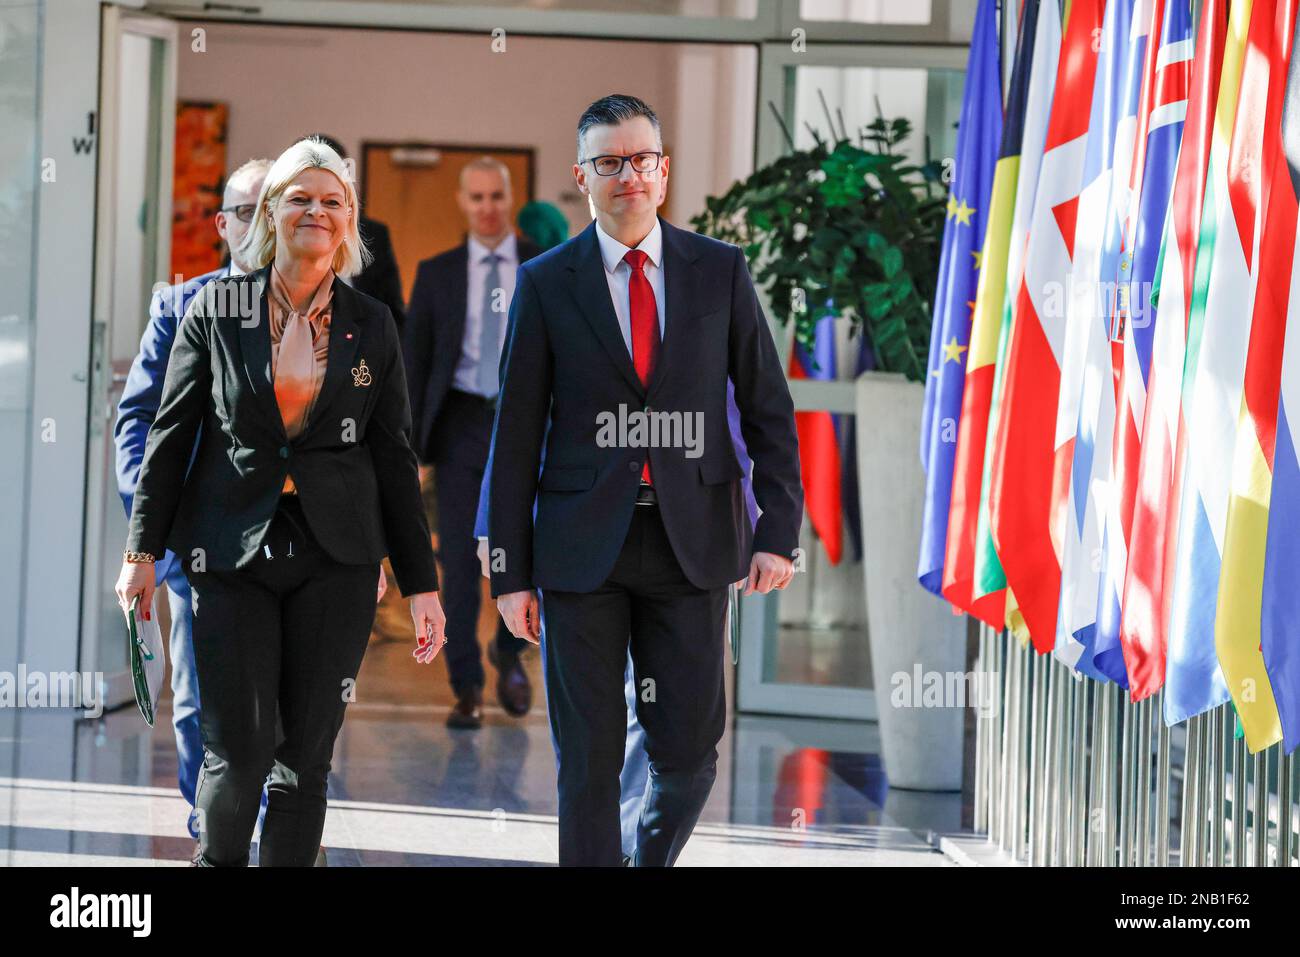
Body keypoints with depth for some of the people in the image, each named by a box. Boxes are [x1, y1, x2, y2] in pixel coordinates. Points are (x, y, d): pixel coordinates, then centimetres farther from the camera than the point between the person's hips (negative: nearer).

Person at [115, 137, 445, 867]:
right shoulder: (217, 310, 3)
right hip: (231, 552, -1)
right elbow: (170, 435, 6)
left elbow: (396, 462, 8)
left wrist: (421, 583, 5)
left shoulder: (372, 327, 6)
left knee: (307, 753, 2)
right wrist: (143, 549, 2)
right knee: (239, 751, -6)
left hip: (337, 559, 1)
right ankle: (218, 859, 20)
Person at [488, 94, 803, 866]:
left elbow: (769, 410, 6)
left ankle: (653, 856, 32)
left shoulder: (721, 271, 5)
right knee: (590, 758, 1)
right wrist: (511, 572, -1)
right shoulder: (547, 283, 2)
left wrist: (779, 532, -5)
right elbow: (516, 438, 2)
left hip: (692, 543, 1)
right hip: (583, 544, -1)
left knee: (689, 749, 3)